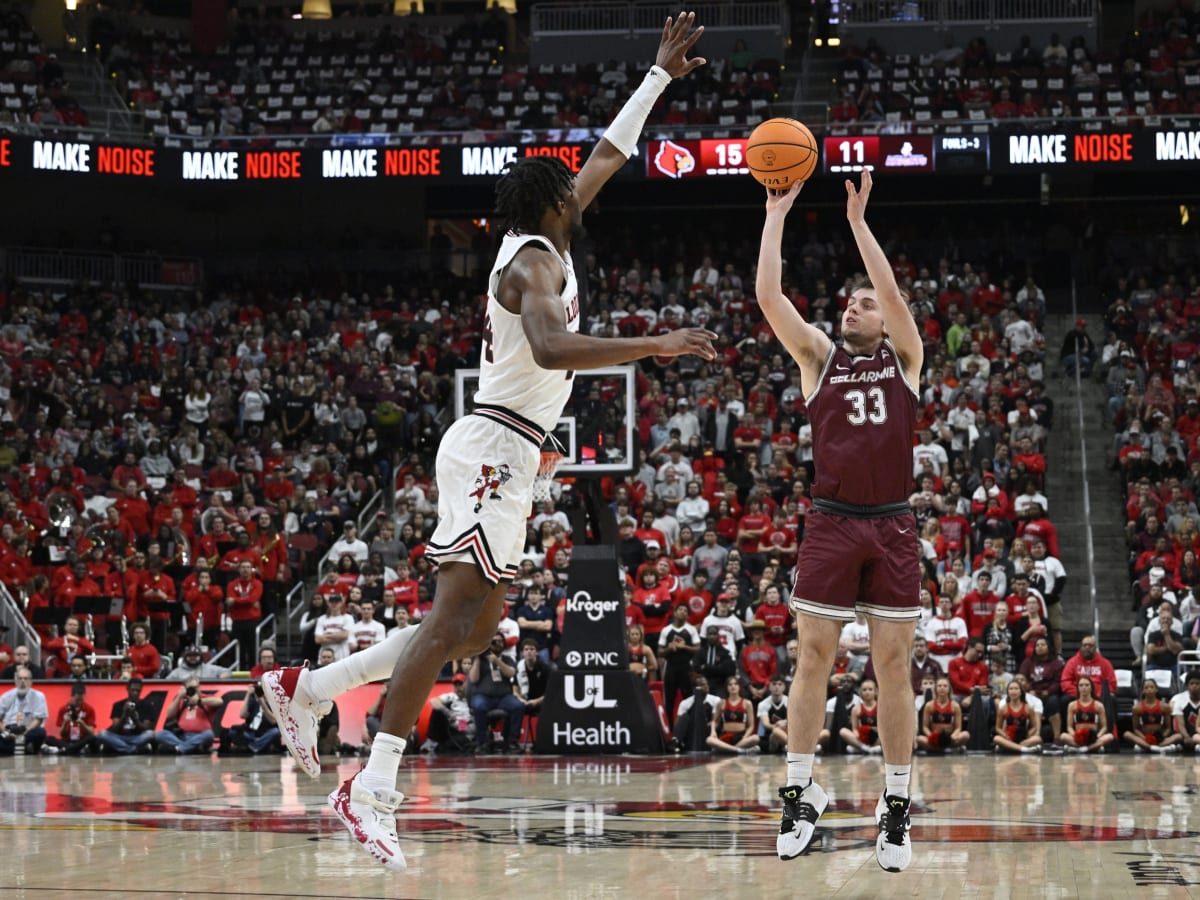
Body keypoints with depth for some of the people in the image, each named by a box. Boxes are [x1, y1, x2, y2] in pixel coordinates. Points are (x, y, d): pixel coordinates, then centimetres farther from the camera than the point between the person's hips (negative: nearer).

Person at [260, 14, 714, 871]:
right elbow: (553, 348, -32)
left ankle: (304, 686, 13)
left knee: (476, 625, 10)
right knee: (456, 614, -14)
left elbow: (608, 155, 27)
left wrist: (661, 74, 31)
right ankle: (373, 790, -18)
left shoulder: (538, 245, 16)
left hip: (505, 456, 10)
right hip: (492, 449, -10)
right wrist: (656, 345, -34)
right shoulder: (536, 261, -12)